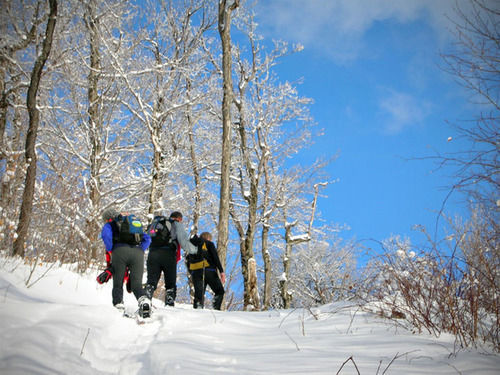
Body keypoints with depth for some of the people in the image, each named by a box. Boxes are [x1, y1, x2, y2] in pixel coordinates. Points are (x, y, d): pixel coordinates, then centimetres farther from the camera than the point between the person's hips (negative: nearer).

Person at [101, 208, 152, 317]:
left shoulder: (110, 224, 21)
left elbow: (106, 235, -2)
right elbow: (147, 238, 26)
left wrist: (110, 251, 8)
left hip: (120, 251, -3)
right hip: (138, 252, 3)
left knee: (118, 283, 9)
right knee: (137, 284, -1)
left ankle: (118, 303, -6)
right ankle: (144, 300, -28)